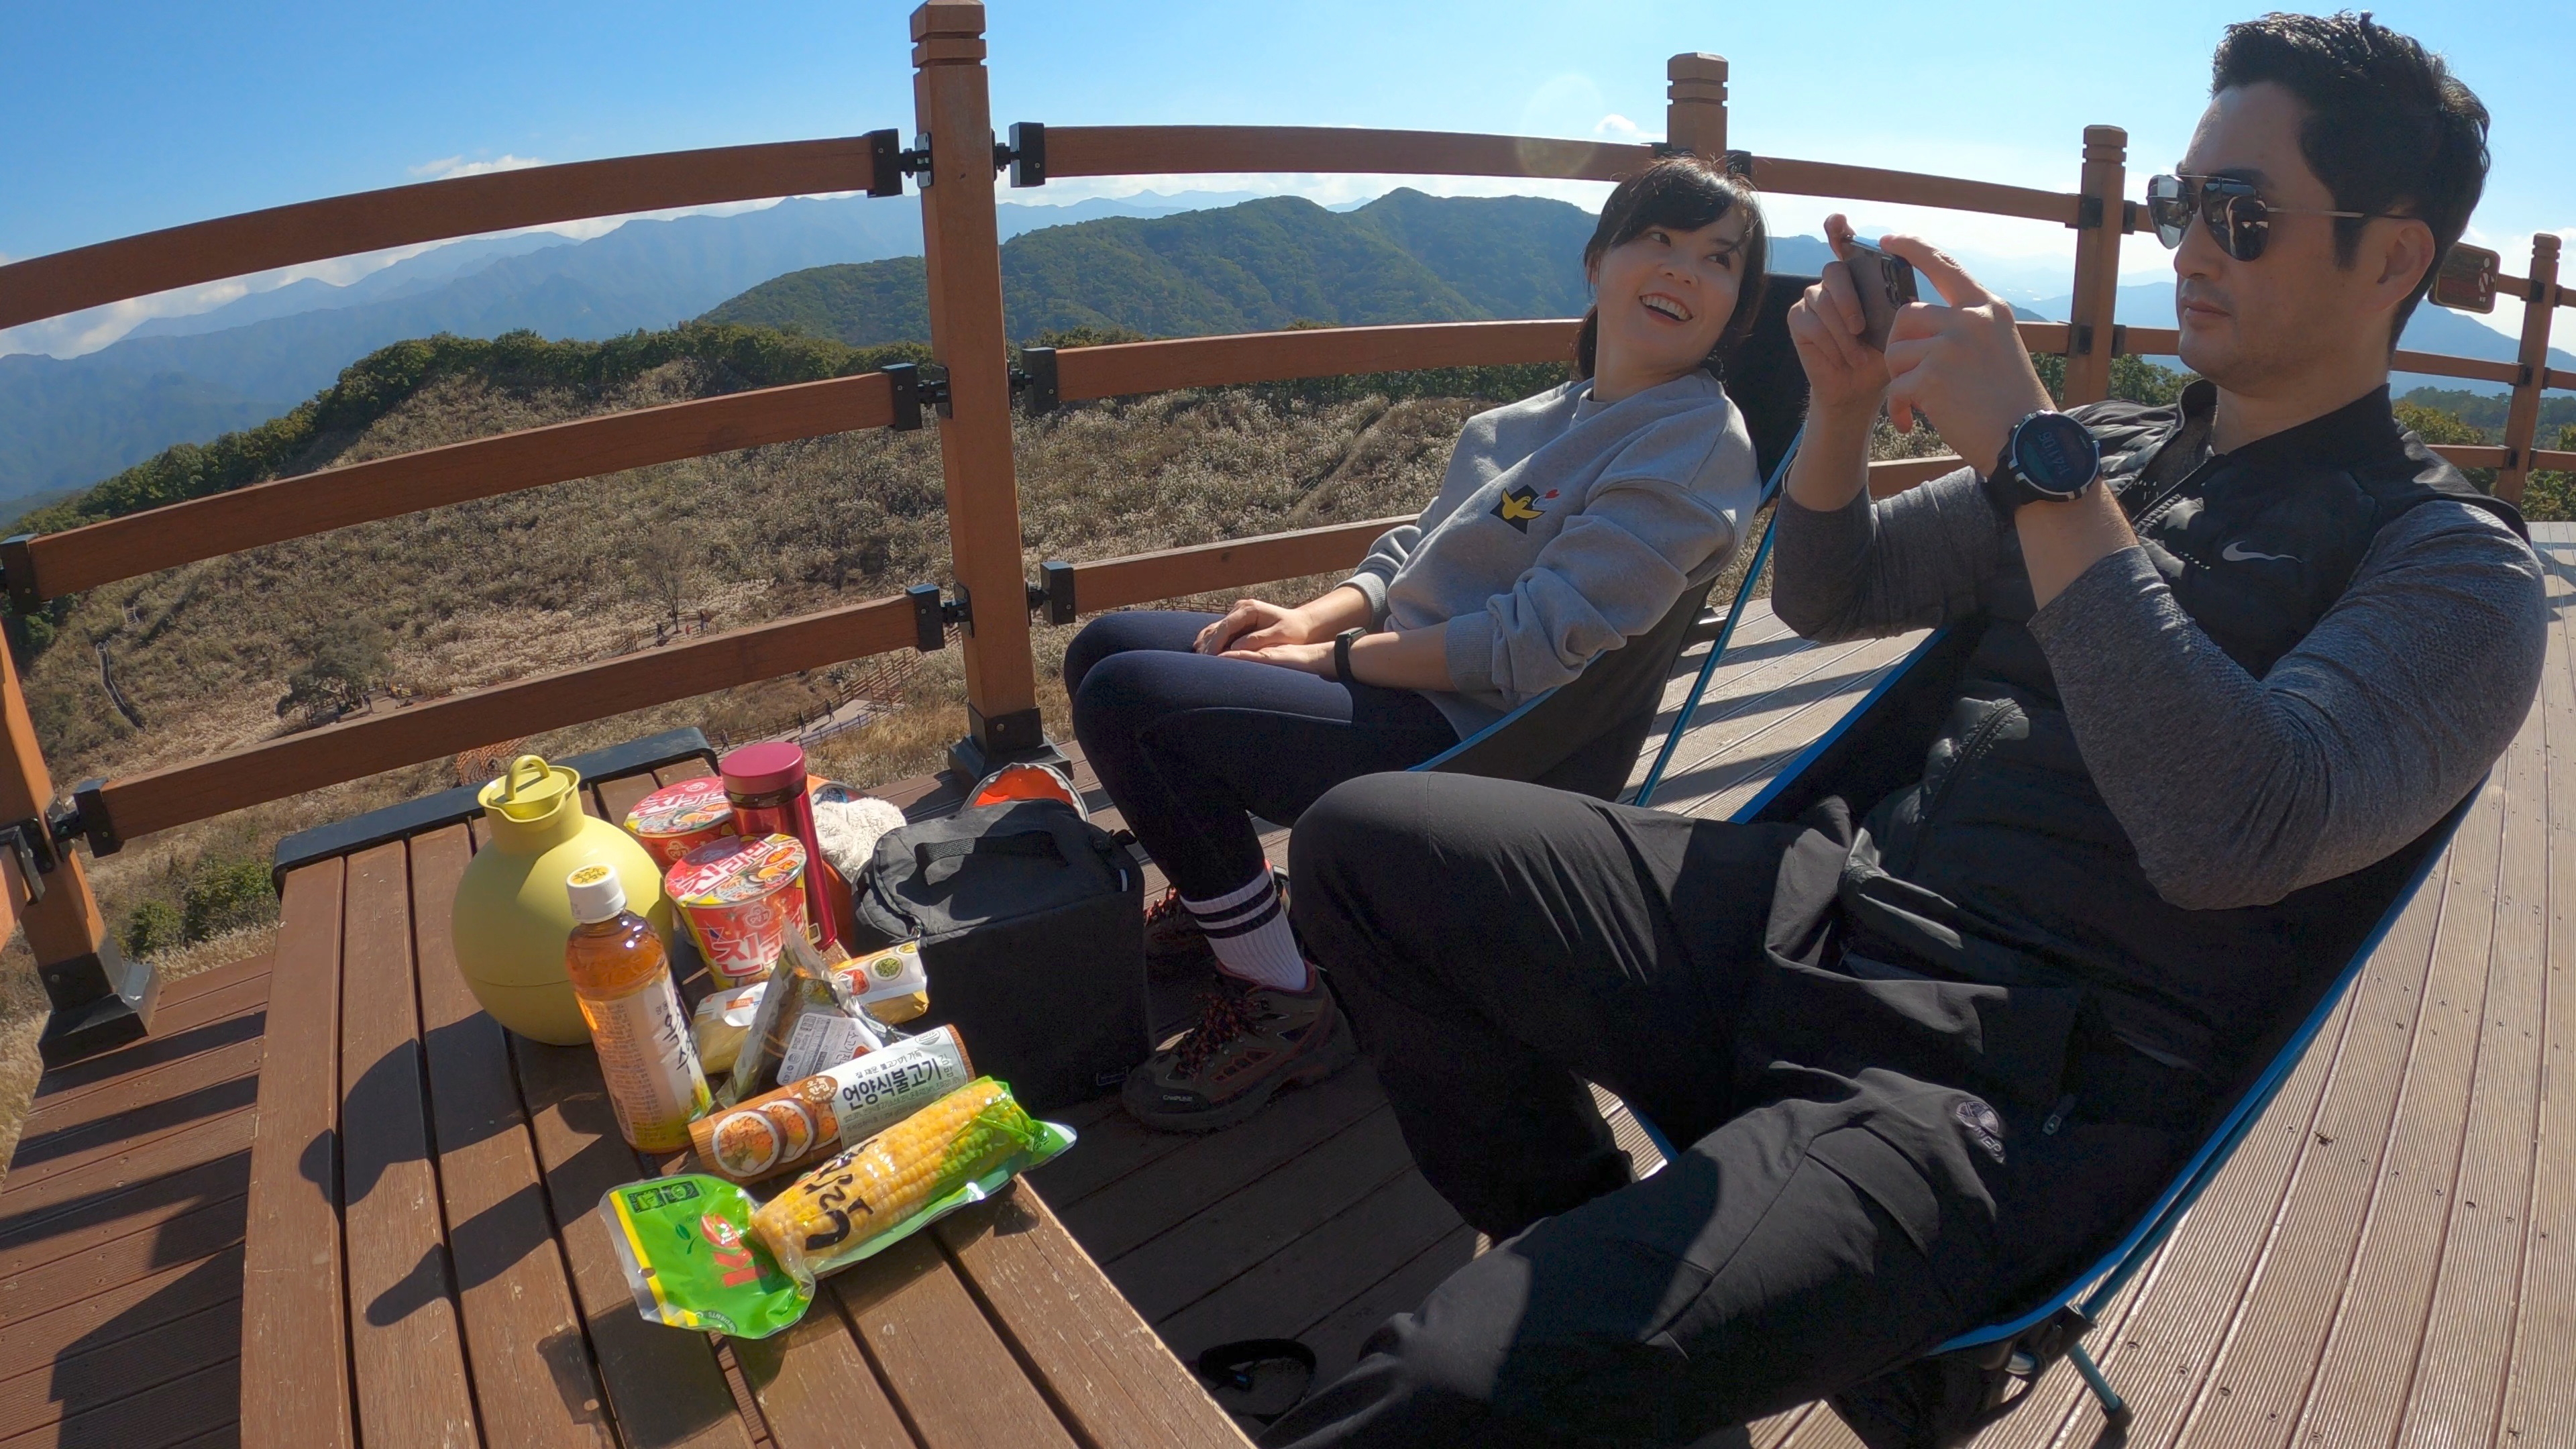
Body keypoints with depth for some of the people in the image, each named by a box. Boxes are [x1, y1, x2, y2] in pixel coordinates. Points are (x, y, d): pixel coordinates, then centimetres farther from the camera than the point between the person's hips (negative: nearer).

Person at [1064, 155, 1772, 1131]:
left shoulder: (1698, 442, -14)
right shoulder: (1552, 414, 13)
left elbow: (1536, 641, -21)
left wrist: (1335, 659, -14)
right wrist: (1313, 617, -3)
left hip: (1475, 740, -9)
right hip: (1391, 674, 9)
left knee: (1127, 698, -22)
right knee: (1105, 647, 11)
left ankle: (1282, 1007, -9)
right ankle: (1219, 895, 26)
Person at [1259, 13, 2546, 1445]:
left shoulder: (2457, 570, -3)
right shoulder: (2109, 450, 16)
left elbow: (2229, 833, -22)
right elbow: (1829, 594, 23)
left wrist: (2036, 460, -19)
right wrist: (1846, 399, 4)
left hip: (2008, 1098, -8)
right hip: (1828, 906, 8)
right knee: (1364, 838, -5)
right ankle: (1595, 1241, 8)